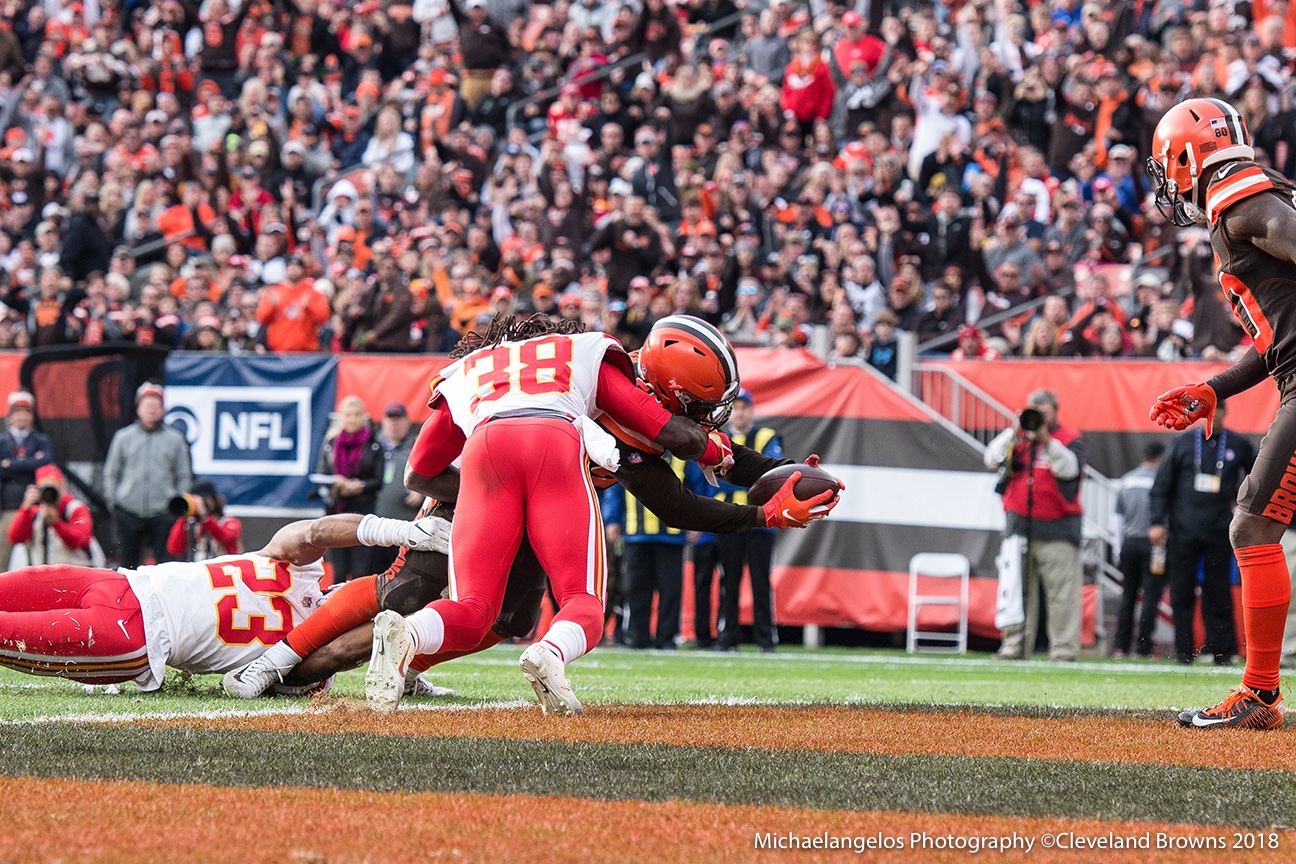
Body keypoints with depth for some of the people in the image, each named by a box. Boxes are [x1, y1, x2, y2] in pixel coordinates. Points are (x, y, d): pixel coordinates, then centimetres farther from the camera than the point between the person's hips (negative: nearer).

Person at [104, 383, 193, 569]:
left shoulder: (175, 440, 6)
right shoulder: (123, 437, 8)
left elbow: (183, 477, 10)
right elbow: (111, 473, 12)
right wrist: (112, 502, 2)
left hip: (162, 513, -1)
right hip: (128, 513, 1)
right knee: (127, 563, 8)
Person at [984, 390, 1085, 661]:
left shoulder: (1069, 438, 5)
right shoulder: (1015, 436, 14)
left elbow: (1070, 468, -11)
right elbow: (992, 459, 1)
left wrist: (1046, 441, -20)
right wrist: (1014, 433, -9)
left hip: (1056, 527, -3)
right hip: (1019, 524, 3)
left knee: (1061, 590, -6)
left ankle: (1063, 647, -3)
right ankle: (1014, 644, 7)